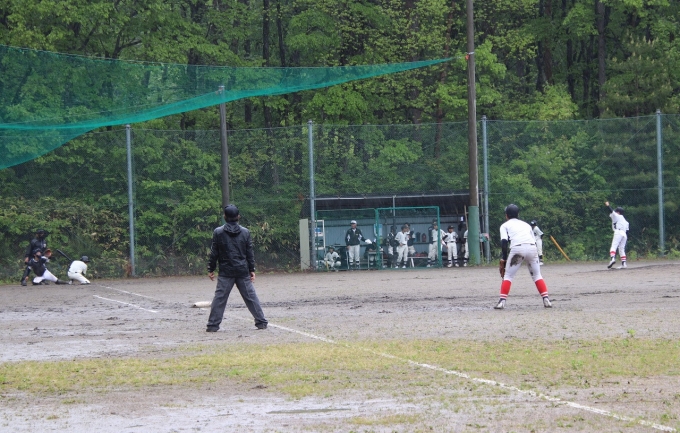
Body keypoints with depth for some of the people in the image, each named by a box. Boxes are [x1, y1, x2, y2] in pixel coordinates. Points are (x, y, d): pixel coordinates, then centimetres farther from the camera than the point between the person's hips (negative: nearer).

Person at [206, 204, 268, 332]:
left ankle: (213, 325, -4)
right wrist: (252, 270, 10)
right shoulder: (245, 232, 3)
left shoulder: (218, 232, -3)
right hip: (243, 271, 2)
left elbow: (214, 253, 0)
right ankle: (261, 322, 9)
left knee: (219, 298, -1)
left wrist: (211, 269, 7)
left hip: (225, 272, -2)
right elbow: (250, 253, 5)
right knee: (251, 296, 8)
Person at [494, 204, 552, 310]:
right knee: (537, 275, 15)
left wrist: (504, 259, 5)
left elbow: (504, 242, 3)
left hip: (517, 248, -3)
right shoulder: (526, 224, 32)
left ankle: (502, 301, -3)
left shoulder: (505, 225, 20)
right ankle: (546, 300, 4)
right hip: (532, 248, 3)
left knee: (508, 275, 8)